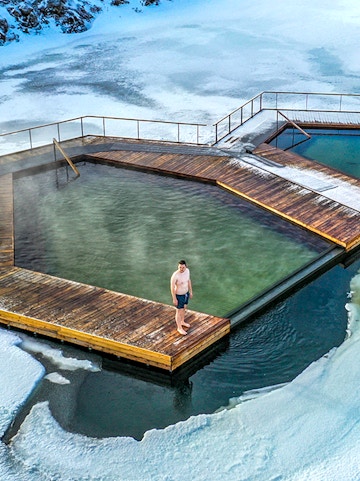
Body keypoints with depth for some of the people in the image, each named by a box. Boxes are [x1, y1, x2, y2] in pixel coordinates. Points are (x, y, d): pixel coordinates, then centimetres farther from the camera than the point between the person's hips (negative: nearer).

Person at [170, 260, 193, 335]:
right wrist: (174, 299, -17)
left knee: (184, 308, 28)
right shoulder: (175, 275, -34)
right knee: (179, 312, 12)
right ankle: (179, 328, 33)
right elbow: (172, 287, -23)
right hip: (179, 295, -7)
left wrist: (190, 291, 13)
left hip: (186, 293, 7)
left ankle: (182, 322, 53)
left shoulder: (187, 270, -13)